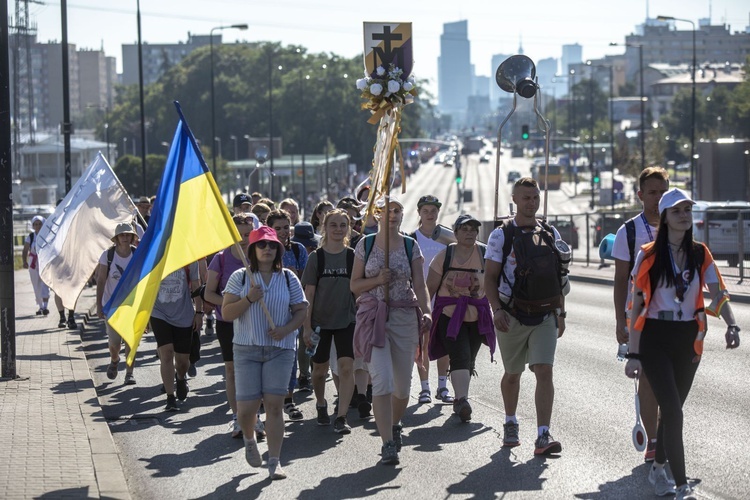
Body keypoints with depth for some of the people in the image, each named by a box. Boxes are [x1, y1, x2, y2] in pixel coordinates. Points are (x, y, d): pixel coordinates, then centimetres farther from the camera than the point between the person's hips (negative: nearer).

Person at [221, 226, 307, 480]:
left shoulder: (288, 278, 6)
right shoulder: (240, 277, 2)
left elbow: (301, 310, 7)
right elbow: (226, 313, -1)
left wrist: (286, 329, -11)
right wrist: (248, 299, -17)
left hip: (280, 349, 1)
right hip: (247, 348, -1)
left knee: (274, 404, -6)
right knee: (247, 406, -3)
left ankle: (274, 461, -2)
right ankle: (249, 440, 31)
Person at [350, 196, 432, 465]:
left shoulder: (411, 246, 6)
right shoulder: (365, 245, 5)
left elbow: (419, 284, 2)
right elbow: (354, 285, 7)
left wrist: (426, 311, -14)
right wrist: (378, 280, -12)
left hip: (405, 315, 2)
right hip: (373, 315, -2)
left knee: (403, 383, 7)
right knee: (382, 380, -14)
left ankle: (394, 425, 37)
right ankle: (388, 443, -13)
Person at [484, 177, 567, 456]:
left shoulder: (551, 234, 8)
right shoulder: (501, 235, -3)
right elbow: (489, 277, -4)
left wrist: (561, 312, 13)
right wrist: (497, 310, -17)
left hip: (545, 317, 2)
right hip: (512, 317, -1)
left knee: (544, 372, -12)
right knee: (512, 374, 12)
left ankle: (543, 435, -17)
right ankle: (510, 424, 36)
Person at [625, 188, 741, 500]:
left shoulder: (700, 255, 4)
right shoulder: (649, 255, -6)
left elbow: (718, 294, -2)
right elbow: (637, 305, -5)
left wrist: (731, 325, -22)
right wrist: (634, 353, -8)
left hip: (688, 340, 4)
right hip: (655, 339, -4)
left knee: (672, 409, 14)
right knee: (673, 410, -13)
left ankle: (658, 469, 35)